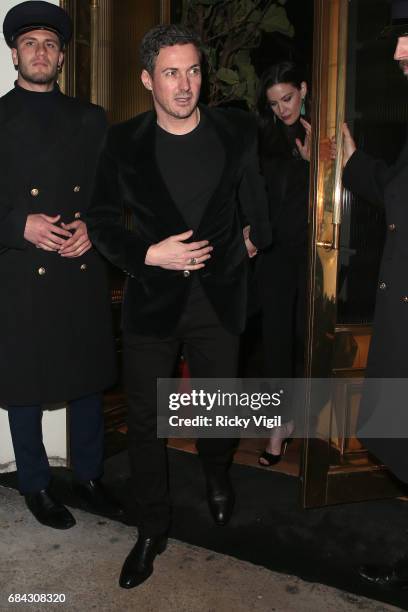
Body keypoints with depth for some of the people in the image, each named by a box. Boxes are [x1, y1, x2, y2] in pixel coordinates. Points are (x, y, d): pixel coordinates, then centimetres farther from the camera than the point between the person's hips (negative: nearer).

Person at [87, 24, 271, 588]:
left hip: (218, 300, 1)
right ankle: (152, 531, 30)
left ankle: (218, 477, 50)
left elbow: (255, 190, 16)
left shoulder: (238, 130, -2)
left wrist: (257, 235, 24)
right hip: (151, 302, 0)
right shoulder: (124, 142, -4)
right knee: (145, 422, 7)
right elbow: (102, 222, -1)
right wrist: (149, 255, -15)